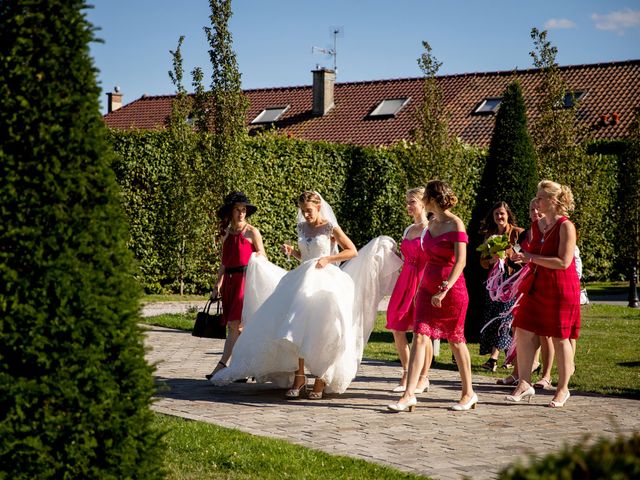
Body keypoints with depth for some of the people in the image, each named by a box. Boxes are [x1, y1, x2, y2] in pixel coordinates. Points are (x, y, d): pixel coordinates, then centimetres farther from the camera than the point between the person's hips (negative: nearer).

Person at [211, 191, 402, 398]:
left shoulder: (331, 228, -3)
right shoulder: (302, 228, 12)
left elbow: (352, 251, -4)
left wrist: (328, 259, -13)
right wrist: (291, 252, 4)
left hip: (325, 280, -5)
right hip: (303, 280, 5)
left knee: (321, 331, -8)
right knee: (298, 328, -6)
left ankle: (321, 379, 1)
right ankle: (299, 378, -2)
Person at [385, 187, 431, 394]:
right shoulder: (408, 230, 17)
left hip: (423, 281, -7)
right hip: (405, 281, 7)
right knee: (397, 329, 4)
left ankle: (423, 378, 7)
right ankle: (407, 374, 17)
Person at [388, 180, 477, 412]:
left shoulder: (455, 225, -12)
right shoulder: (432, 224, 11)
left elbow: (460, 262, -18)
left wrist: (444, 290, -25)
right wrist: (421, 287, 19)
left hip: (452, 289, -7)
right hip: (428, 288, 7)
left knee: (456, 340, 5)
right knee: (419, 336, -5)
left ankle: (468, 393, 20)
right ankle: (409, 394, -10)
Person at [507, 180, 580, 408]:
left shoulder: (566, 227, -13)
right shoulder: (537, 226, 10)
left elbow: (563, 262, -21)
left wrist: (530, 257, -20)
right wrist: (522, 256, 6)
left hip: (560, 289, -7)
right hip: (536, 286, 7)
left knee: (560, 337, 3)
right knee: (524, 332, -1)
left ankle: (563, 389, 15)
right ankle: (524, 384, 6)